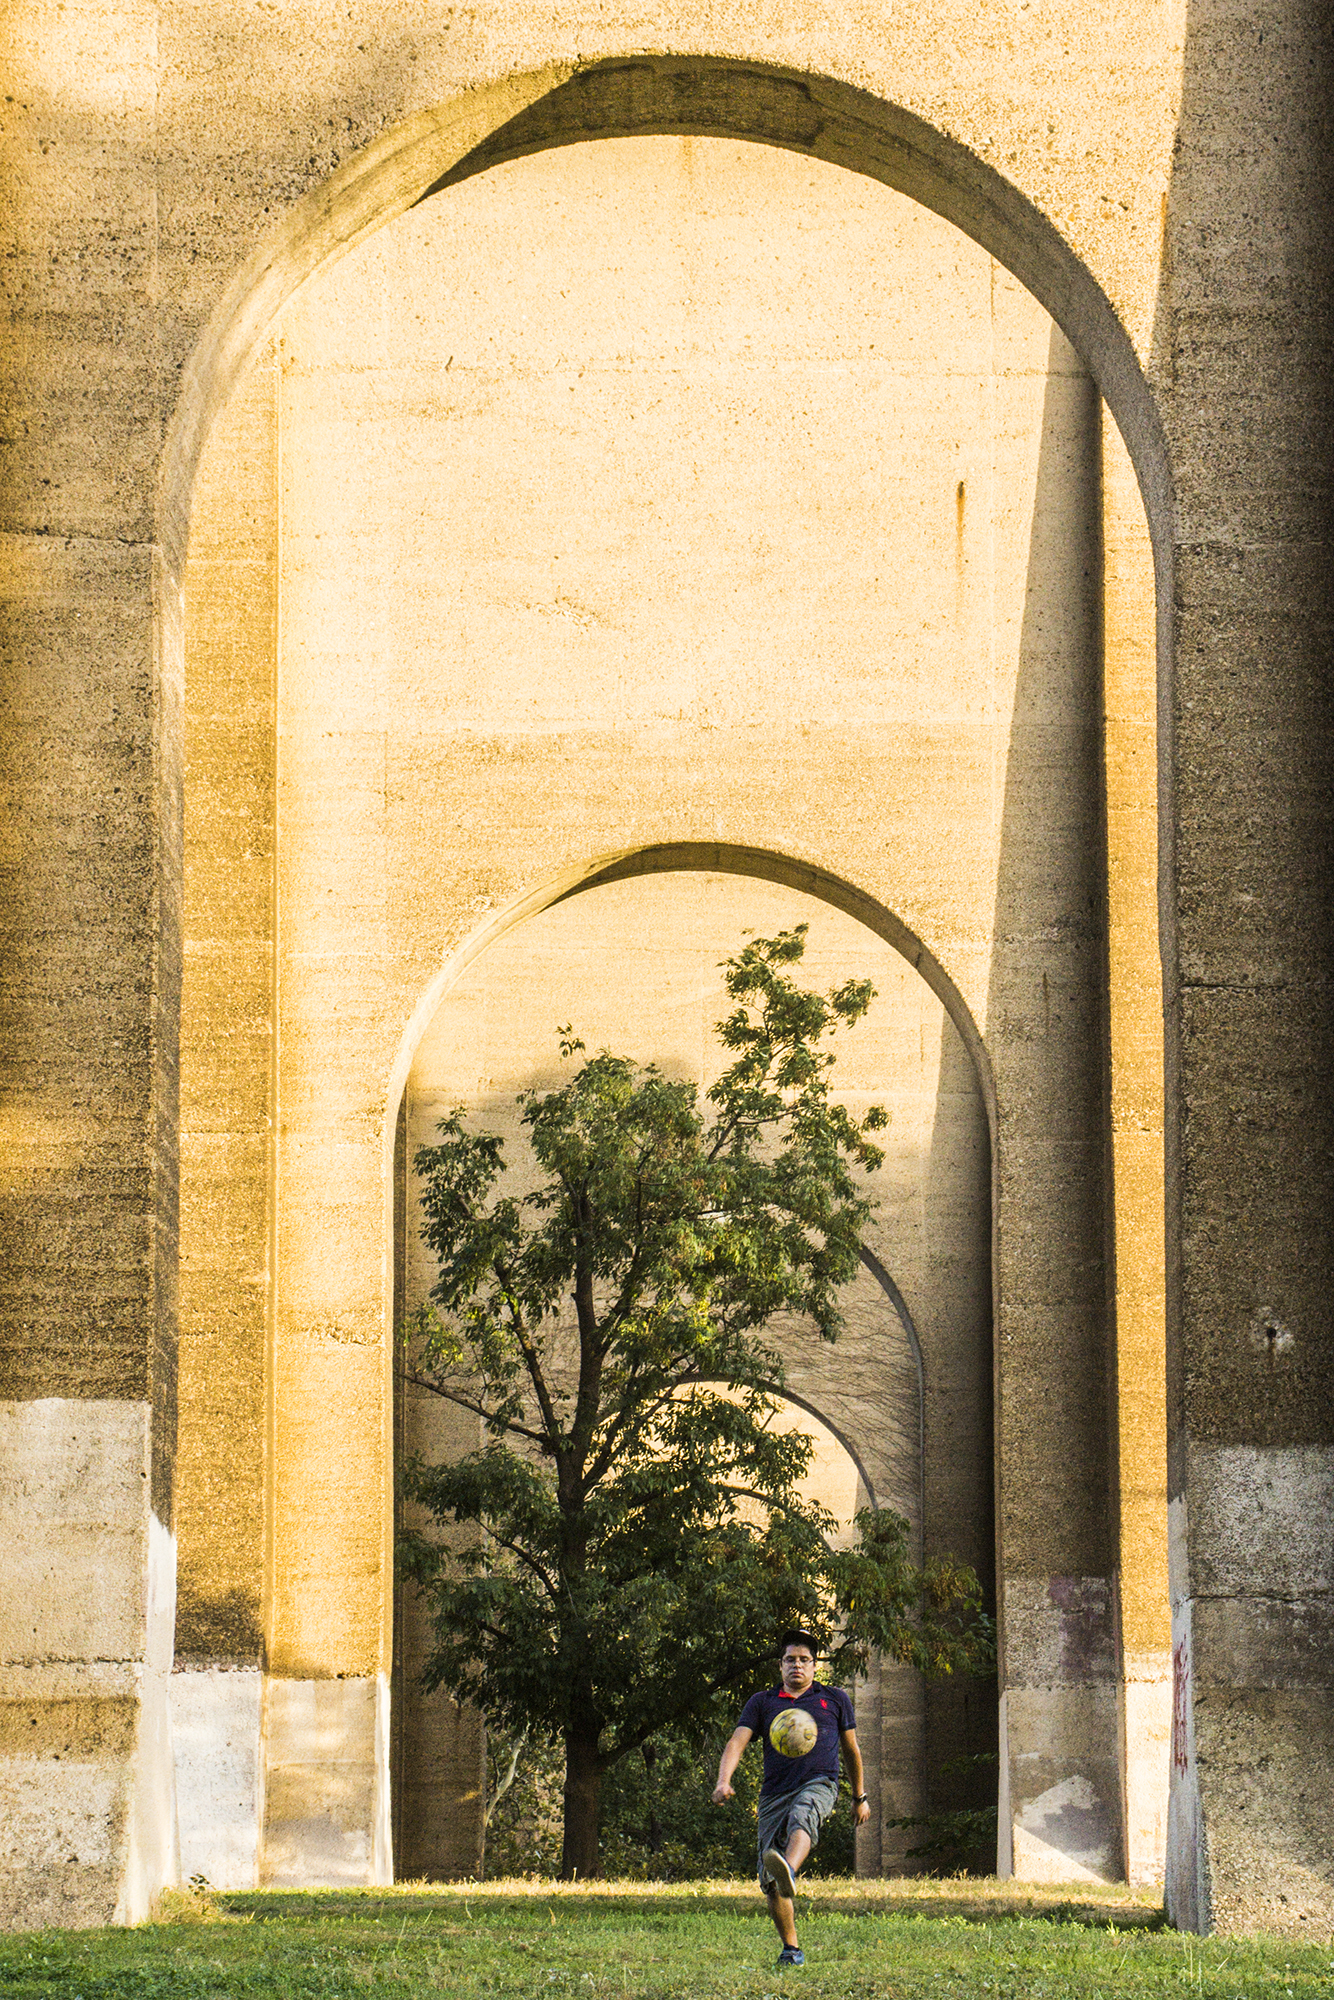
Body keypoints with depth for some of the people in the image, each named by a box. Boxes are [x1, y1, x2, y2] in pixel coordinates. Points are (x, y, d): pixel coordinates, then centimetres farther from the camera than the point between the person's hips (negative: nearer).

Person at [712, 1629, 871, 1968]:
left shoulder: (835, 1699, 18)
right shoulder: (762, 1702, 16)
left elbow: (851, 1749, 28)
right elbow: (737, 1742, 5)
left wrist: (860, 1797, 30)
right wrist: (723, 1781, -13)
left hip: (818, 1784, -2)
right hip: (775, 1792, 3)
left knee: (801, 1819, -39)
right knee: (769, 1881, -6)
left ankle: (789, 1870, -69)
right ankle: (791, 1948, 7)